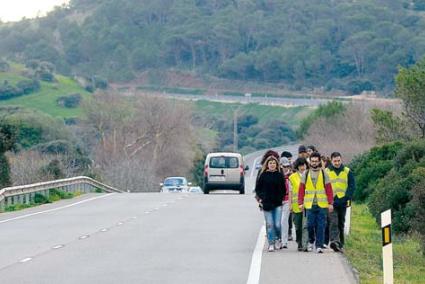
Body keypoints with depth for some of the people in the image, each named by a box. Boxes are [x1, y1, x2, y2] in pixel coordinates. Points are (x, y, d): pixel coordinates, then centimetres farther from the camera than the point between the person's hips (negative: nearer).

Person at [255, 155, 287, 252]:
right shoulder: (263, 175, 4)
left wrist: (281, 199, -1)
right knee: (269, 225, -1)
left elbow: (283, 189, 10)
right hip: (266, 204, 0)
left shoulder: (280, 175, 4)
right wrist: (260, 198, -1)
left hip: (277, 204, 0)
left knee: (277, 225, -5)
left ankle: (278, 239, 20)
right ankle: (271, 243, 5)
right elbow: (258, 188, 9)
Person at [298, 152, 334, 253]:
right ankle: (311, 241, 25)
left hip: (322, 205, -1)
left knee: (321, 226, -2)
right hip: (310, 205, 1)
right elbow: (301, 190, 7)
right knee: (310, 225, 0)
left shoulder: (324, 174, 4)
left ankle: (319, 246, 2)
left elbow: (329, 190, 2)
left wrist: (331, 203, -4)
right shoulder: (306, 174, 7)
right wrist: (300, 203, 0)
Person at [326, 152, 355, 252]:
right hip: (331, 202, -2)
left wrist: (346, 198, -9)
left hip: (343, 202, 3)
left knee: (341, 224, 9)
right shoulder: (326, 172, 3)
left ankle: (340, 244, 15)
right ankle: (334, 241, -30)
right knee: (333, 222, -18)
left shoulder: (347, 172, 7)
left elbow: (352, 186, 4)